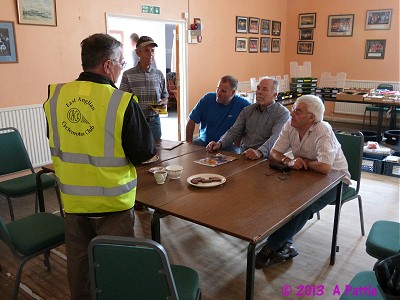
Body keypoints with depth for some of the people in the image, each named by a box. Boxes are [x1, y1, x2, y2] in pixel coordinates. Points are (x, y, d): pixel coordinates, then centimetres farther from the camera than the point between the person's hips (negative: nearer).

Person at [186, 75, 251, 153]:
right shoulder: (207, 99, -3)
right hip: (204, 141, 2)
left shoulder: (242, 104, -9)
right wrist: (189, 144, -4)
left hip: (227, 145, -1)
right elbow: (191, 122, 2)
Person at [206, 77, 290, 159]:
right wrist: (219, 143, -9)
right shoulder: (247, 110, 15)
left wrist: (260, 152, -39)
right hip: (243, 156, 5)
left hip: (265, 158, -4)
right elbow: (234, 131, 11)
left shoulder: (282, 113, -4)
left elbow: (276, 137, -20)